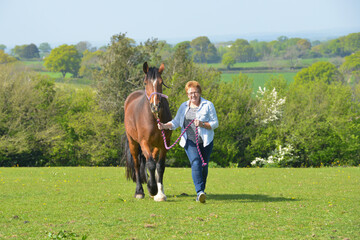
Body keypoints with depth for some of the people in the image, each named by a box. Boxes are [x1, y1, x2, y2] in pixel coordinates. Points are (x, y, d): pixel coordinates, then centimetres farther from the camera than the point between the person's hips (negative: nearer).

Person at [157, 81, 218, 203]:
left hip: (205, 141, 0)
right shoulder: (184, 107, 9)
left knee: (204, 166, 7)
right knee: (196, 163, -20)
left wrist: (202, 124, -18)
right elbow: (176, 122, 11)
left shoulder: (208, 105, -1)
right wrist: (164, 126, -6)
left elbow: (215, 123, -2)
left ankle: (201, 192, 25)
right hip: (189, 141, 0)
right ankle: (199, 192, -30)